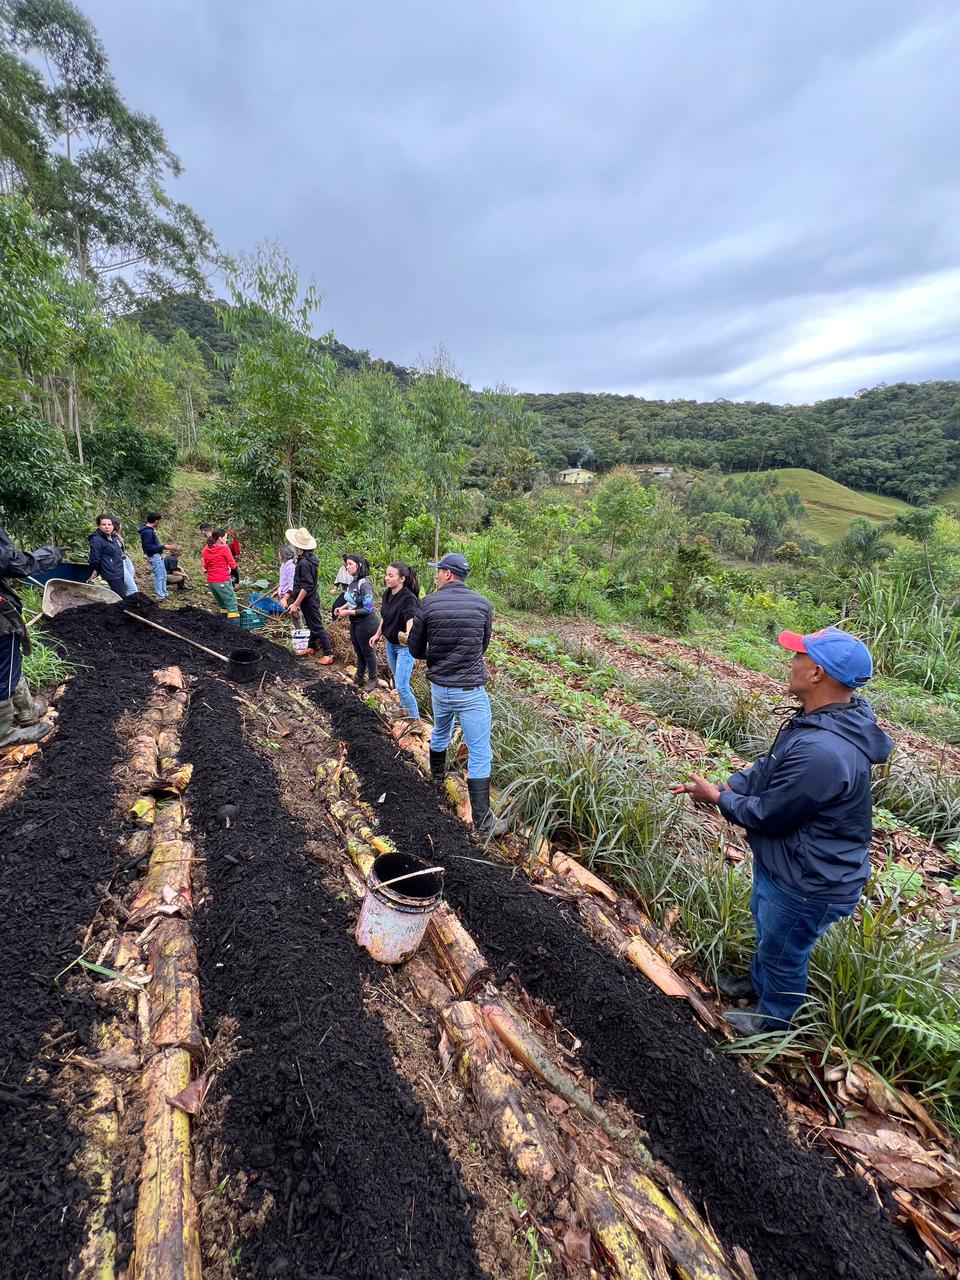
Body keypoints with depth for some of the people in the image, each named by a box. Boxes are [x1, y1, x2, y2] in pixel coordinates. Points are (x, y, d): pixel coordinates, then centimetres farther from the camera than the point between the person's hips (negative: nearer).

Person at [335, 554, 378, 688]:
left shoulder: (364, 584, -22)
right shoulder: (352, 581, 1)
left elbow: (367, 609, -22)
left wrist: (348, 612, -20)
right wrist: (342, 607, 0)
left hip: (366, 623, -8)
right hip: (355, 623, 8)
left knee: (367, 651, 8)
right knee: (359, 651, 20)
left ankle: (372, 679, 26)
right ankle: (360, 677, 36)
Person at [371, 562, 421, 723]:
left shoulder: (409, 598, -25)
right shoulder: (387, 594, -1)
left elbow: (411, 618, -44)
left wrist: (408, 633, -63)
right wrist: (377, 635, 20)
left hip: (404, 646, -8)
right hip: (390, 644, 8)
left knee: (401, 686, -9)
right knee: (398, 681, 23)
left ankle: (415, 718, 9)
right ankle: (404, 708, 45)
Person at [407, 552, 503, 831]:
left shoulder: (428, 604, -7)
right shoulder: (483, 604, -6)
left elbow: (415, 649, 1)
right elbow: (483, 646, 6)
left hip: (439, 687, 3)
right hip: (471, 691, -3)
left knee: (440, 733, 29)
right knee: (480, 753, 4)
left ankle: (437, 777, 52)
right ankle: (481, 816, 7)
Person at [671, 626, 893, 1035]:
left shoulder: (822, 752, -40)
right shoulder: (822, 719, -8)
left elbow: (765, 815, -27)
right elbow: (768, 767, 5)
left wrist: (718, 798, -11)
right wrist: (724, 785, -6)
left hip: (807, 883, -9)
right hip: (779, 862, 9)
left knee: (783, 952, 20)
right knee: (766, 928, 32)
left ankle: (772, 1018, 48)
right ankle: (758, 983, 59)